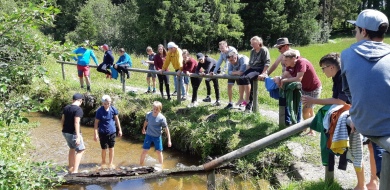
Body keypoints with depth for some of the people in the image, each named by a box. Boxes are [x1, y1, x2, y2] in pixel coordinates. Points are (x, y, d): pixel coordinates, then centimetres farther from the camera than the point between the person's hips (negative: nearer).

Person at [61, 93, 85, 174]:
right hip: (73, 133, -8)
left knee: (72, 148, 25)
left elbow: (62, 120, 11)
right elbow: (76, 123, -23)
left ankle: (70, 167, 35)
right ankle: (75, 171, -6)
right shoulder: (78, 109, -17)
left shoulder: (66, 108, 7)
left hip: (65, 132, 8)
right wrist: (78, 136, -23)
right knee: (80, 150, 2)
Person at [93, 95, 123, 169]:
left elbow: (117, 119, 5)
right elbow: (96, 123, -9)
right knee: (104, 149, 8)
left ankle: (111, 163, 24)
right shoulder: (99, 111, -13)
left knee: (111, 148, 10)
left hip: (112, 132, 2)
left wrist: (119, 130, 8)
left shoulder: (113, 109, -6)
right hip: (103, 133, -2)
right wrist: (95, 134, -11)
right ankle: (103, 163, 29)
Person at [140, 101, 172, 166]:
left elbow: (166, 129, -15)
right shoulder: (148, 114, -13)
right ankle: (140, 165, 22)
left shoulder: (162, 118, -21)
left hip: (157, 136, -2)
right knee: (144, 151, 5)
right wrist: (143, 129, 27)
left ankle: (161, 166, 27)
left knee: (159, 152, 8)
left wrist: (169, 140, -15)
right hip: (148, 135, 2)